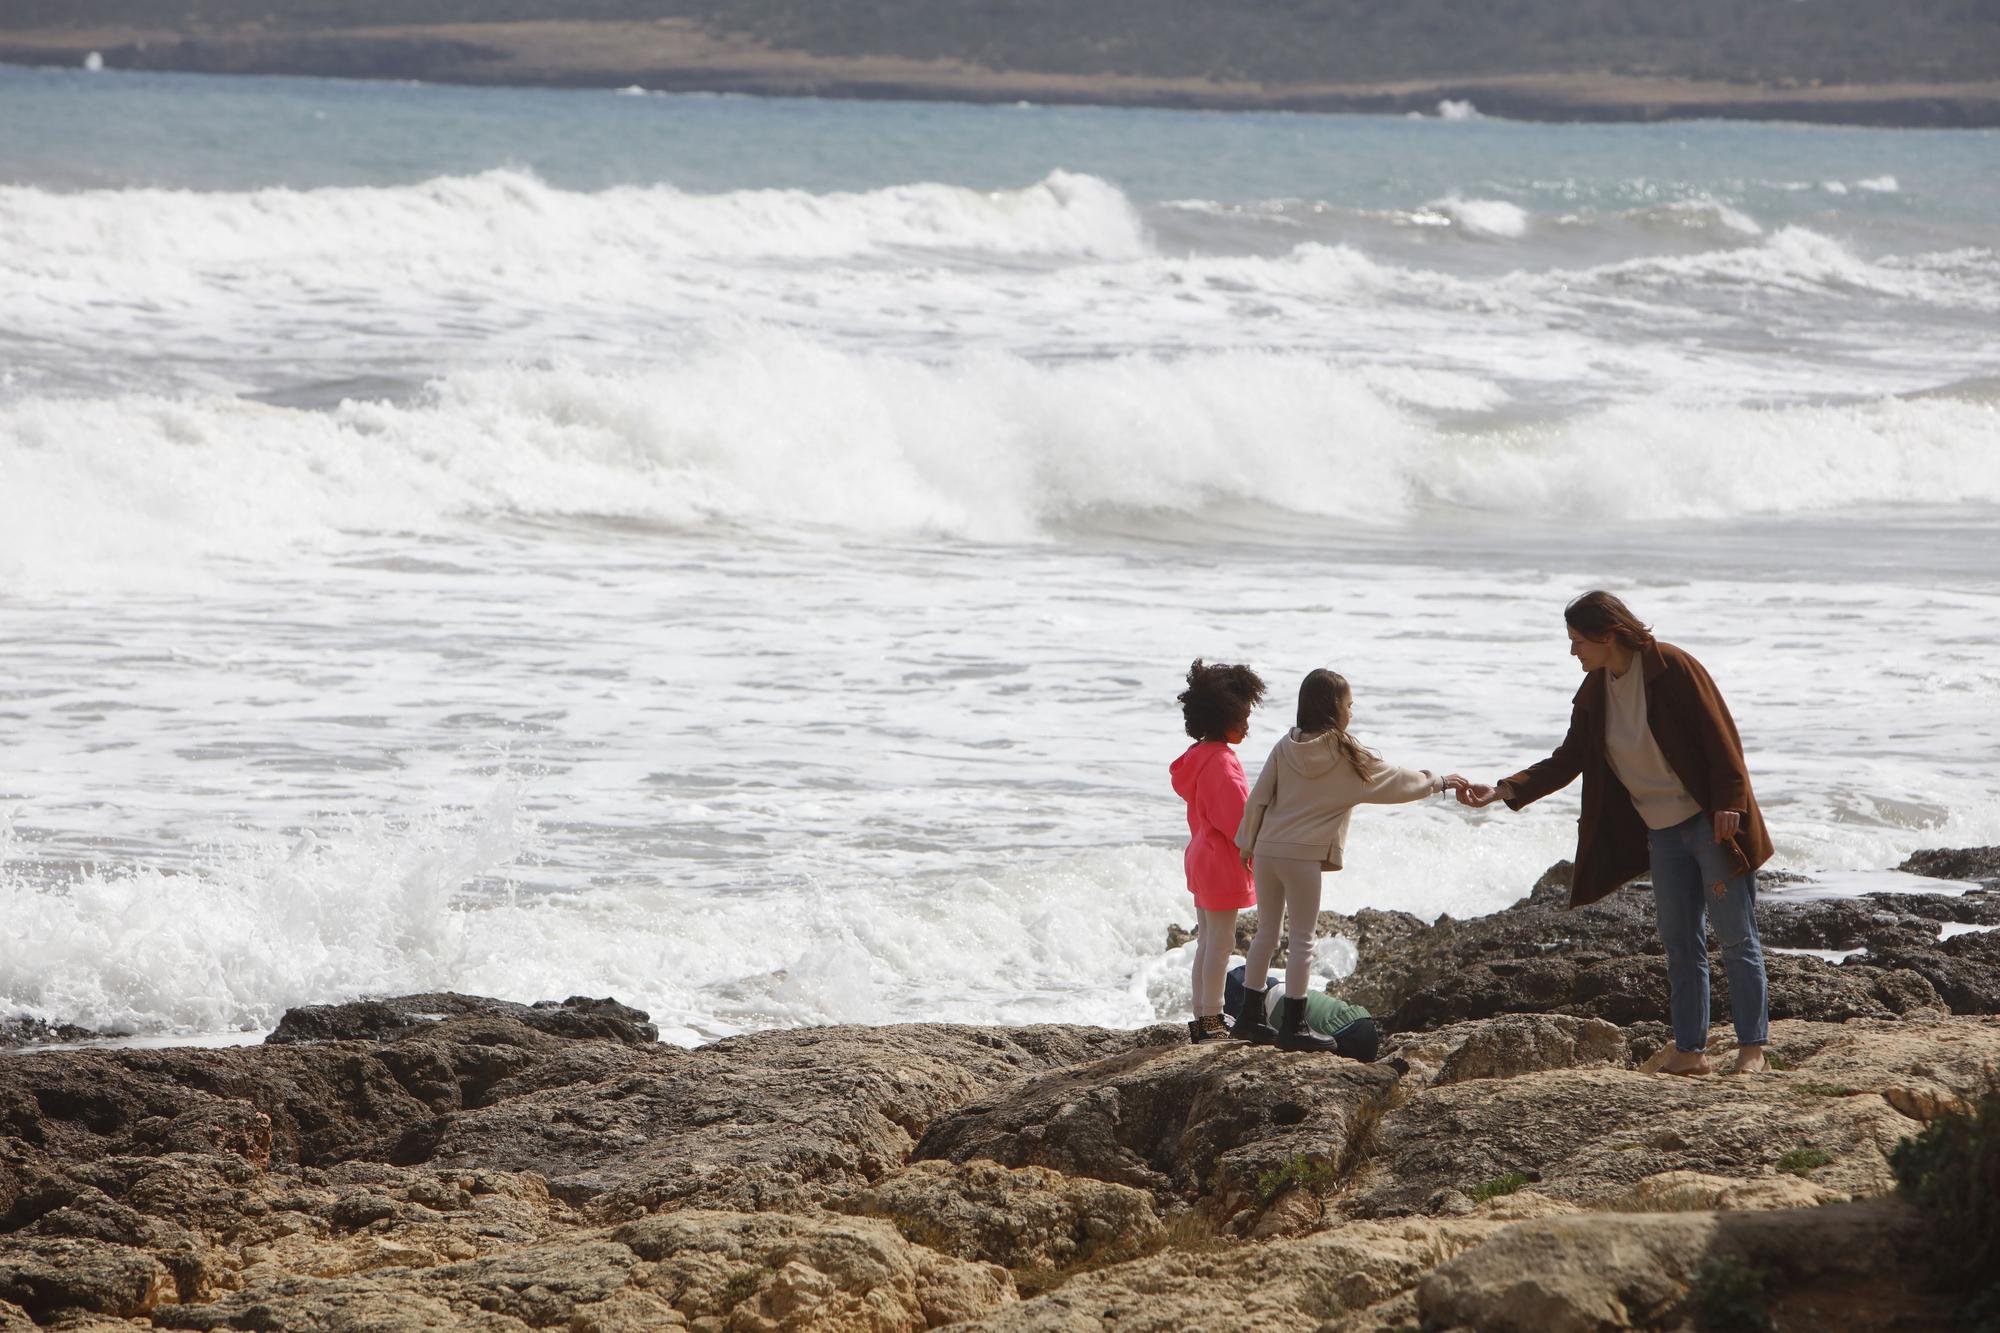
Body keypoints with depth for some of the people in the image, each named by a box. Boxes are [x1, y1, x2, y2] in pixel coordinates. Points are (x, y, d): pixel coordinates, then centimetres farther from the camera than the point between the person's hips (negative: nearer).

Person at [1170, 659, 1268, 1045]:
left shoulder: (1198, 757, 10)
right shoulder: (1221, 763, -21)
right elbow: (1237, 819, -21)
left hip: (1202, 857, 10)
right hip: (1222, 864, -10)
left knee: (1207, 942, 14)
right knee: (1220, 943, -4)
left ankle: (1202, 1019, 18)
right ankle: (1211, 1022, -1)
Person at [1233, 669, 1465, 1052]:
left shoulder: (1286, 747, 4)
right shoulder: (1346, 754, -6)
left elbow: (1258, 798, 6)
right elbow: (1394, 783, 4)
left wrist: (1247, 842, 17)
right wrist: (1438, 783, 19)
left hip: (1267, 849, 5)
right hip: (1303, 855, -5)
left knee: (1266, 931, 14)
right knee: (1302, 939, 2)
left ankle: (1250, 1016, 18)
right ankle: (1293, 1026, 2)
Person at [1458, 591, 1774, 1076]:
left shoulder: (1671, 668, -15)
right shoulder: (1594, 694, 7)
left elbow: (1719, 736, -15)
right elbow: (1566, 762, 9)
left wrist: (1728, 804, -20)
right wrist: (1503, 790, -2)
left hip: (1710, 822, -7)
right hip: (1662, 831, 7)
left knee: (1736, 938, -3)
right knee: (1680, 944, 8)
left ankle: (1752, 1049, -2)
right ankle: (1690, 1050, 11)